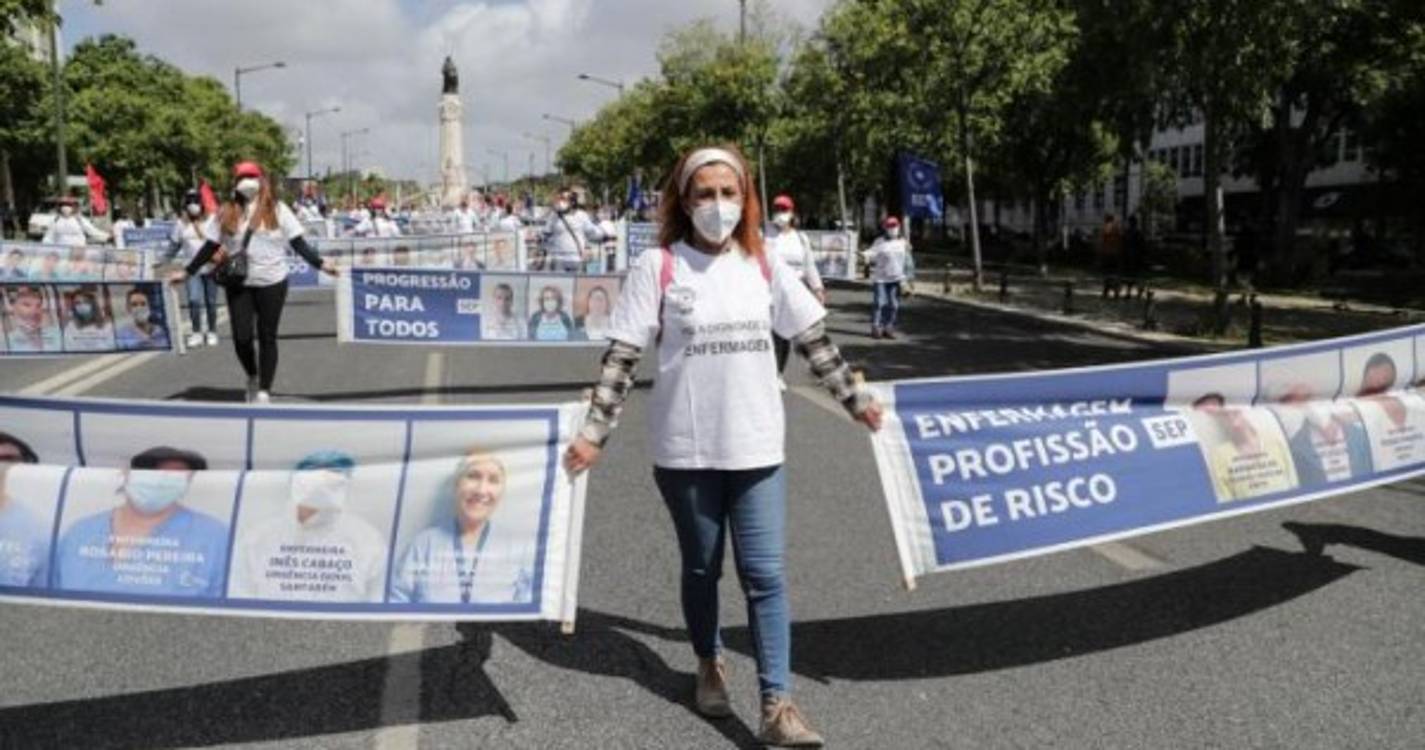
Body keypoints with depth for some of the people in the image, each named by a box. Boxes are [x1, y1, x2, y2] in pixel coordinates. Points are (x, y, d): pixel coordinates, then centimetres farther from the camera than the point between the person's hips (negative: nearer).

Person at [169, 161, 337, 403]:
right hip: (238, 285, 1)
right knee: (241, 338, -3)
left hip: (272, 283, -1)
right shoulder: (226, 213, 6)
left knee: (267, 337, 4)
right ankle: (252, 377, 26)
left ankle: (264, 391, 11)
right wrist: (187, 272, 8)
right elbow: (210, 247, 10)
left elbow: (298, 243, 0)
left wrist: (320, 264, -10)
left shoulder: (277, 210, 1)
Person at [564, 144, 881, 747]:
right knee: (701, 568, 15)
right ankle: (710, 665, 39)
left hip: (756, 448, 2)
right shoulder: (657, 268, -5)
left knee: (765, 575, -1)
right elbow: (622, 356, -6)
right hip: (685, 450, -1)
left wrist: (854, 399, 12)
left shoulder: (764, 267, 5)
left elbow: (814, 339, 12)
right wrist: (593, 432, -12)